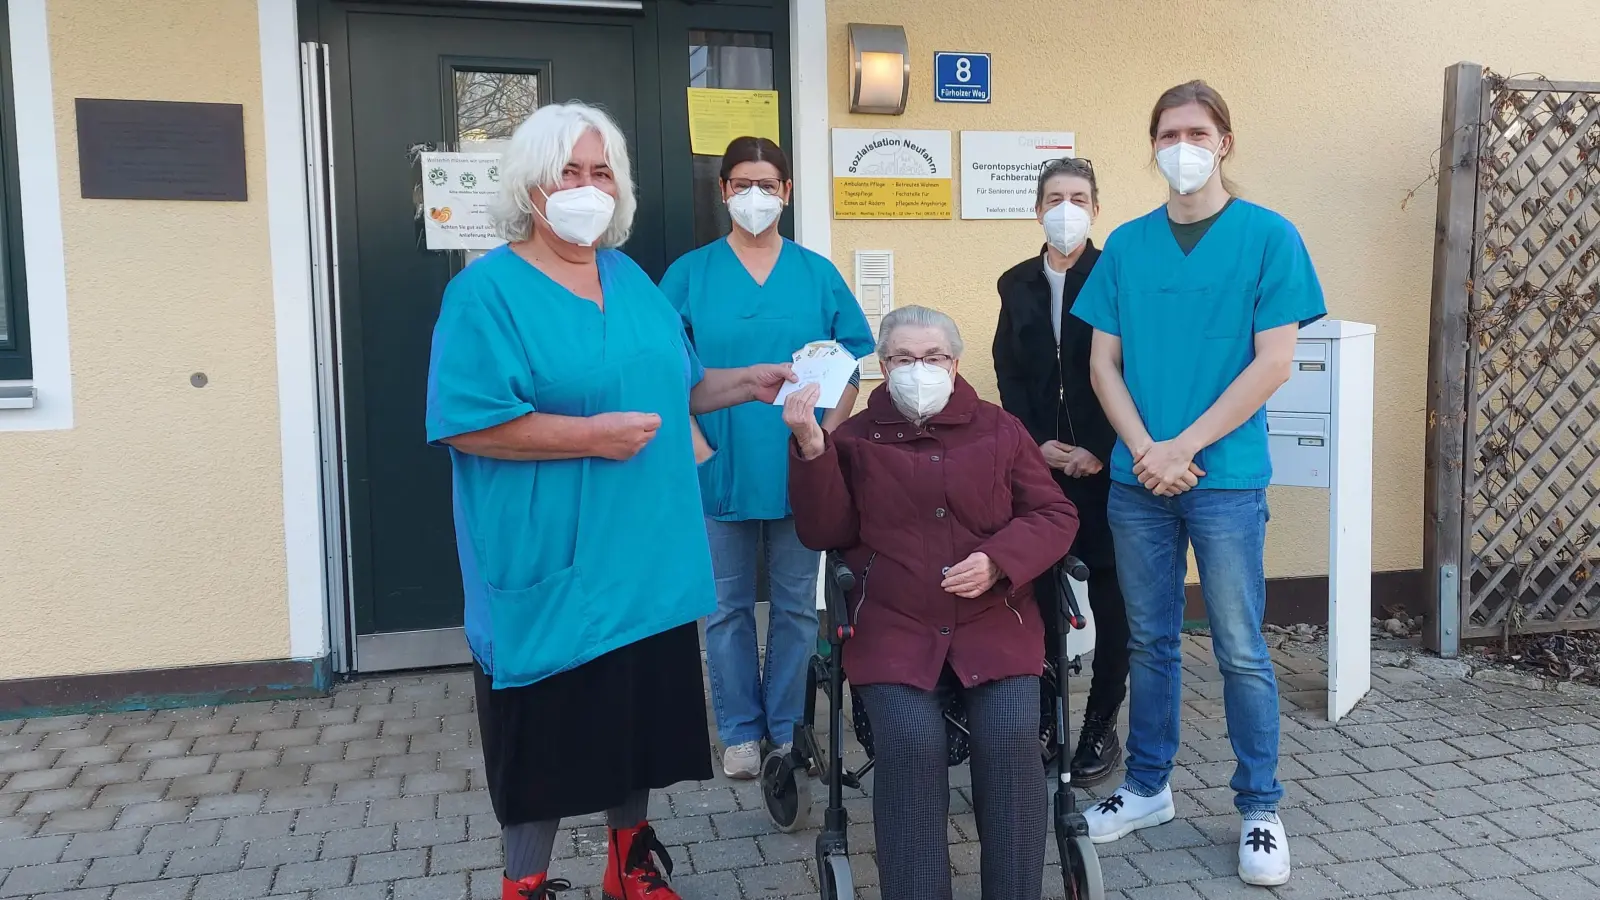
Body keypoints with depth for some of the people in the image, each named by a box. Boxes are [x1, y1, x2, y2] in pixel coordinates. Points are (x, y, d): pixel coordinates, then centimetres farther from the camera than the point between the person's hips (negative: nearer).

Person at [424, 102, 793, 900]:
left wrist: (750, 383, 7)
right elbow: (465, 423, -19)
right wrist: (590, 434, -22)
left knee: (637, 715, 18)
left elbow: (674, 388, 20)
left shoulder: (632, 279, 11)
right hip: (547, 566, -6)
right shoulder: (486, 290, -10)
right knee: (545, 735, 6)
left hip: (643, 557, 7)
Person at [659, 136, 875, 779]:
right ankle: (740, 731, 25)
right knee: (728, 607, 9)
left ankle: (787, 727, 26)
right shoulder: (691, 274, 2)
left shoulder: (817, 274, 5)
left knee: (796, 604, 10)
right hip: (720, 470, -1)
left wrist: (826, 436, -6)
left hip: (802, 469, 1)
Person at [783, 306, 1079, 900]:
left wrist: (998, 560, -10)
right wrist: (810, 448, -10)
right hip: (893, 629, -1)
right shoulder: (855, 437, 10)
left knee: (1011, 738, -22)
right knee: (912, 742, -25)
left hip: (994, 622, 1)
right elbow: (824, 533, 3)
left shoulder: (1000, 429, 11)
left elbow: (1056, 515, 9)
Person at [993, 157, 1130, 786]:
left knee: (1110, 597, 3)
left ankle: (1101, 726, 14)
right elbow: (1008, 373, 8)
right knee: (1037, 592, 2)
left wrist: (1098, 450, -11)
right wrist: (1036, 444, -4)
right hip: (1038, 460, 3)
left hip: (1103, 463, -3)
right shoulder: (1016, 284, 11)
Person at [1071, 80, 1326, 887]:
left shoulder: (1268, 236, -2)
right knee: (1150, 641, 13)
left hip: (1226, 478, -3)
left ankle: (1259, 809, 21)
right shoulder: (1127, 244, 7)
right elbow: (1103, 364, 4)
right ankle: (1147, 787, 28)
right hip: (1137, 478, 3)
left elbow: (1272, 363, -8)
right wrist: (1143, 450, -10)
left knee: (1240, 650, 5)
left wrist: (1181, 448, -12)